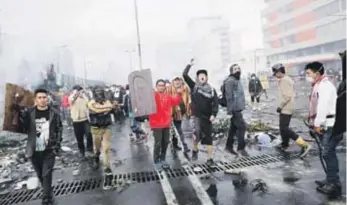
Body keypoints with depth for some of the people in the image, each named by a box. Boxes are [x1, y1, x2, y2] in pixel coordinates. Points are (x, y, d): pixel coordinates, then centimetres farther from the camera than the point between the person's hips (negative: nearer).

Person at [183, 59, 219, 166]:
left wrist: (213, 114, -13)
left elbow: (215, 103, -2)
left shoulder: (212, 90, 4)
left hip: (207, 117, 1)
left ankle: (209, 159, 14)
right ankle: (195, 149, 17)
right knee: (197, 133, -15)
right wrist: (189, 65, -2)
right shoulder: (194, 86, 3)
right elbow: (185, 75, -4)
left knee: (208, 138, 5)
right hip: (197, 116, -1)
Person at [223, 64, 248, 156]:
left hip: (238, 108, 10)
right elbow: (229, 97, -20)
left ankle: (229, 146, 22)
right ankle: (241, 148, 1)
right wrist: (229, 111, -22)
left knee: (233, 127, 13)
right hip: (234, 109, -10)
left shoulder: (237, 80, 17)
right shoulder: (230, 81, -15)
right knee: (242, 127, -8)